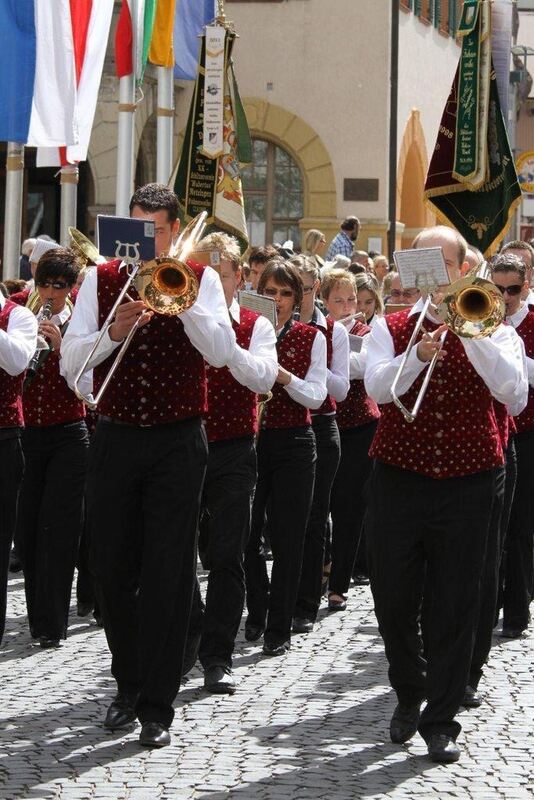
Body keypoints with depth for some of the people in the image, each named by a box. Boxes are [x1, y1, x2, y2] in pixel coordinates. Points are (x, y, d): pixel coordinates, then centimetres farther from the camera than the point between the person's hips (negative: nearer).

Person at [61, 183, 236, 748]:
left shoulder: (200, 279, 2)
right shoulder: (101, 280, 6)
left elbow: (221, 353, -12)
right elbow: (69, 362, -3)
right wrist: (113, 332, -20)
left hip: (177, 442, -2)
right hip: (115, 441, 2)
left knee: (167, 573, -3)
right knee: (113, 569, 7)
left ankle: (157, 705, 2)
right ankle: (129, 685, 26)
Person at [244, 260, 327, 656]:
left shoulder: (312, 338, 3)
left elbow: (316, 396, -5)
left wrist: (285, 377, -22)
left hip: (294, 444, -1)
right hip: (248, 439, 1)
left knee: (287, 539, -1)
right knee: (246, 534, 3)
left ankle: (279, 628, 6)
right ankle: (256, 612, 24)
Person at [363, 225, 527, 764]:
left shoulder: (493, 330, 4)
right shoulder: (390, 328, 6)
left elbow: (515, 397, -13)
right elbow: (377, 388, -13)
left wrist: (473, 335, -22)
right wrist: (417, 357, -30)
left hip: (467, 482, -1)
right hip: (399, 478, 1)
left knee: (455, 606, 1)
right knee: (393, 600, 7)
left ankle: (440, 720, 10)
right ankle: (409, 695, 31)